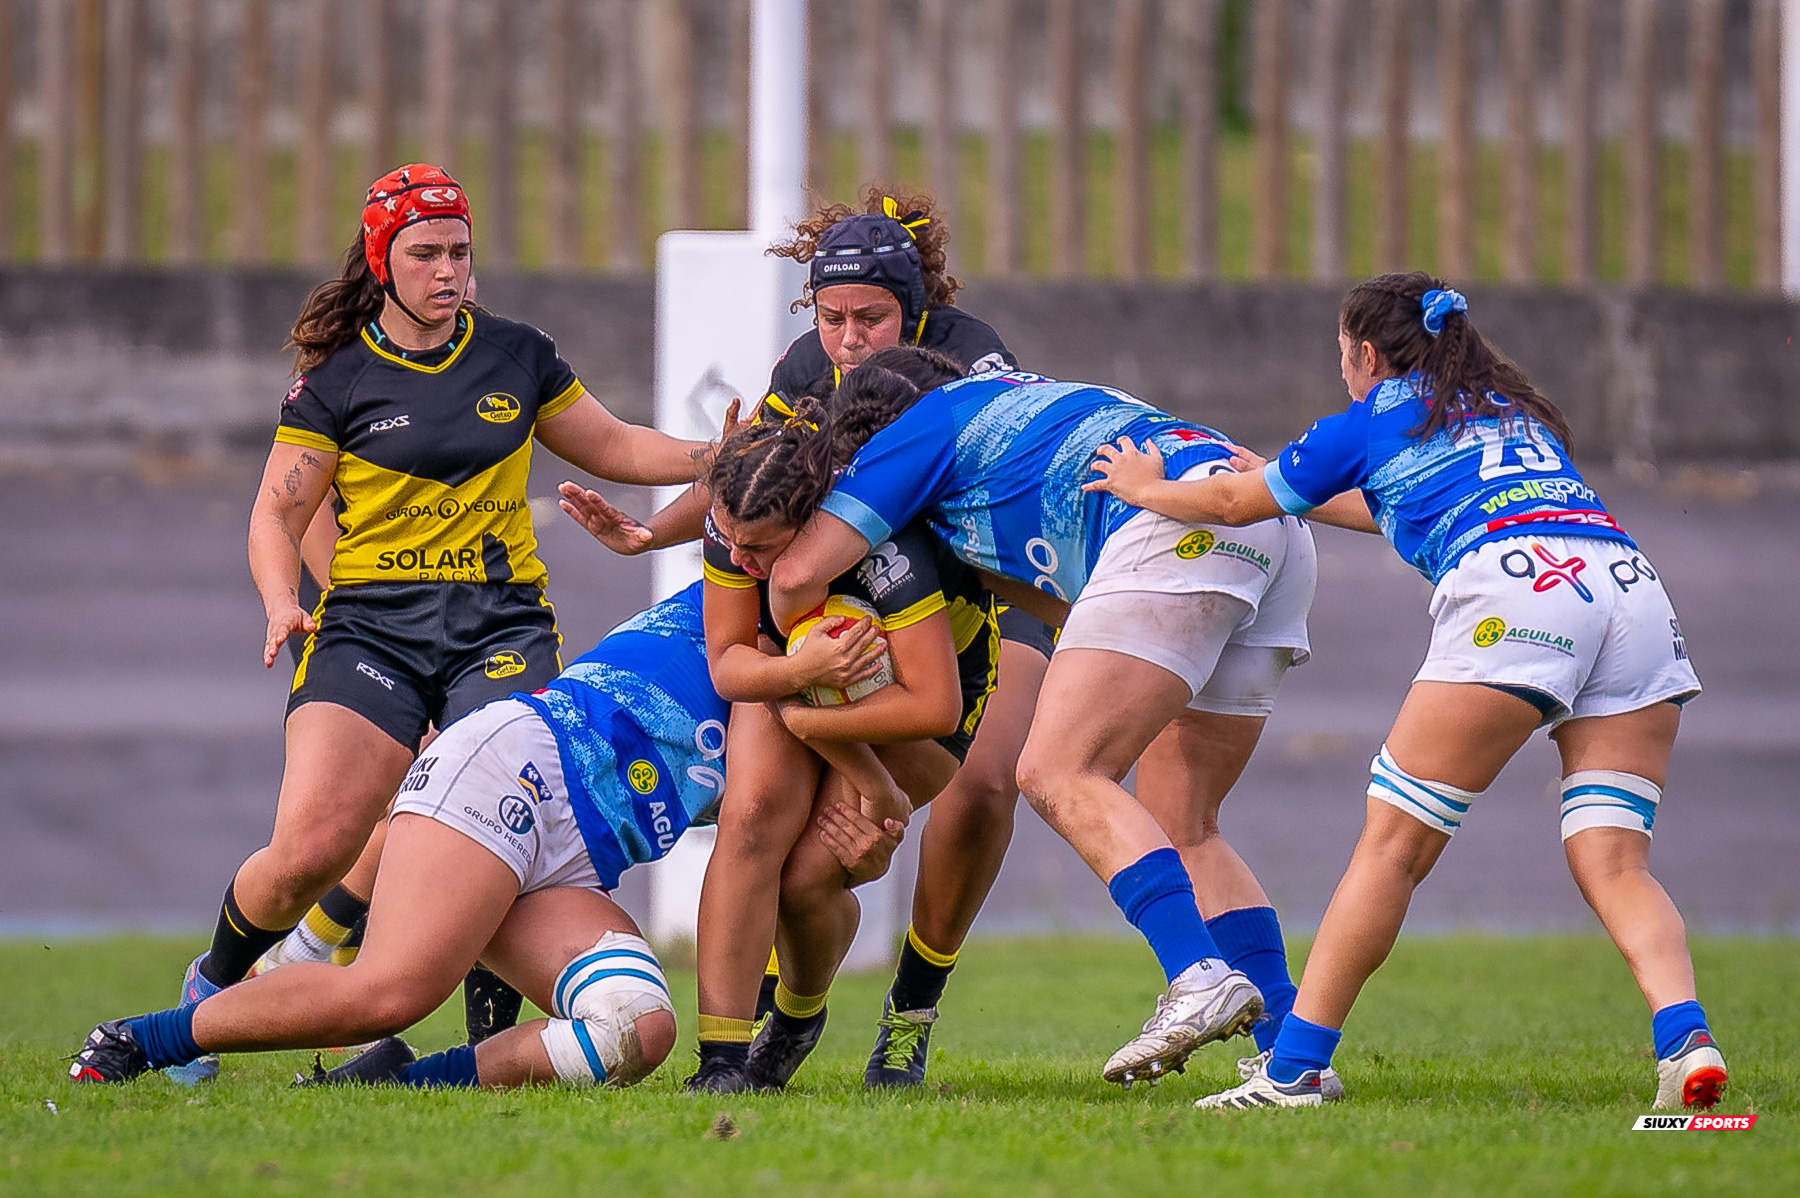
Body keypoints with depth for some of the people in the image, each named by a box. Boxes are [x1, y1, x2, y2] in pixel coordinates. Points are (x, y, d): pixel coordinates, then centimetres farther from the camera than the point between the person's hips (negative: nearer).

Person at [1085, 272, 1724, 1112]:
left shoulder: (1372, 423, 19)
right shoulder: (1513, 408, 36)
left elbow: (1235, 504, 32)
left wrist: (1146, 487, 52)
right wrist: (1297, 489, 67)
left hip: (1516, 587, -5)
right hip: (1633, 586, 6)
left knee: (1393, 844, 0)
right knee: (1612, 862, 1)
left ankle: (1296, 1067, -1)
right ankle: (1684, 1037, -23)